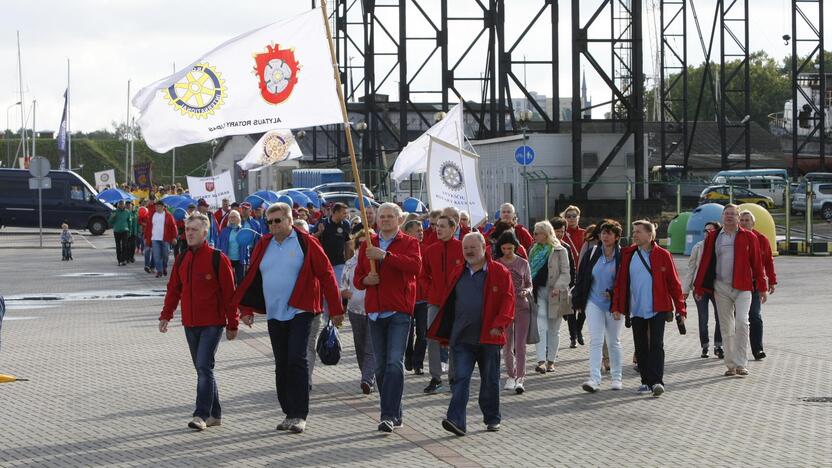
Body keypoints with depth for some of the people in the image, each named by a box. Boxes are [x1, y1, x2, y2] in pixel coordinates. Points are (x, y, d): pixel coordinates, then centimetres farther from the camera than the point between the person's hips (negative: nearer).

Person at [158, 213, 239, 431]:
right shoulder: (181, 260, 9)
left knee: (204, 367, -14)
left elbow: (229, 293, -7)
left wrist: (232, 324, -6)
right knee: (202, 369, 11)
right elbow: (173, 289, 15)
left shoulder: (218, 259, -9)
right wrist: (166, 315, 4)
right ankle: (214, 414, 20)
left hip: (212, 324, -6)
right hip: (190, 324, 6)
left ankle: (201, 415, -13)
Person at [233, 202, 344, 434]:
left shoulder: (306, 243, -5)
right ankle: (289, 413, 17)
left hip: (300, 312, -5)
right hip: (274, 315, 5)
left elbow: (326, 275, -5)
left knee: (297, 360, -13)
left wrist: (336, 309, -6)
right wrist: (247, 309, 8)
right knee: (281, 364, 9)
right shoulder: (263, 245, 9)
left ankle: (299, 415, -9)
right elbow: (252, 278, 14)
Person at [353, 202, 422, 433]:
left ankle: (389, 415, -18)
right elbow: (357, 278, 17)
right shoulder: (368, 245, 15)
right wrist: (365, 280, -6)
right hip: (375, 311, 5)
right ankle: (394, 414, 17)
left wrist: (385, 255, -24)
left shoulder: (409, 243, 1)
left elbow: (416, 266, -19)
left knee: (395, 362, -14)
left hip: (399, 311, -5)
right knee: (380, 365, 8)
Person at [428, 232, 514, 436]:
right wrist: (447, 333, 10)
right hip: (461, 338, 3)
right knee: (460, 379, -7)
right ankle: (456, 421, -15)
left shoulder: (499, 272, -1)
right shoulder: (458, 273, 12)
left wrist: (499, 324, -16)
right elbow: (448, 303, 15)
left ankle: (492, 419, 23)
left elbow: (508, 299, -5)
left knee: (490, 381, 9)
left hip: (489, 337, -2)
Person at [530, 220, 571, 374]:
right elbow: (530, 272, 16)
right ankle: (541, 361, -19)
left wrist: (558, 288, -22)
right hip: (538, 292, 3)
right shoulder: (534, 251, 13)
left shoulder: (560, 251, -2)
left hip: (555, 294, -3)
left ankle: (551, 361, 15)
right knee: (540, 327, -11)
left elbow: (565, 273, -6)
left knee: (554, 329, 6)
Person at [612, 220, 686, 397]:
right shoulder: (628, 255, 6)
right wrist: (616, 306, -1)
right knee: (641, 347, 8)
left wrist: (681, 310, -2)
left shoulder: (662, 255, -1)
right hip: (636, 310, 3)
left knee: (656, 345, -10)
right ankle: (646, 381, 17)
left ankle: (657, 382, -13)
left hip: (657, 309, -3)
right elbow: (620, 282, 6)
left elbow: (674, 283, 0)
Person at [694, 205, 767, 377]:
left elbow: (757, 264, 5)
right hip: (721, 288, 2)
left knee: (741, 322, -17)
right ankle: (731, 365, 13)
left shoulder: (748, 237, 4)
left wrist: (762, 288, 4)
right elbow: (705, 263, 9)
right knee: (726, 328, 6)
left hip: (742, 288, -2)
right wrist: (698, 288, 7)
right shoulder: (712, 237, 8)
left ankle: (741, 363, -12)